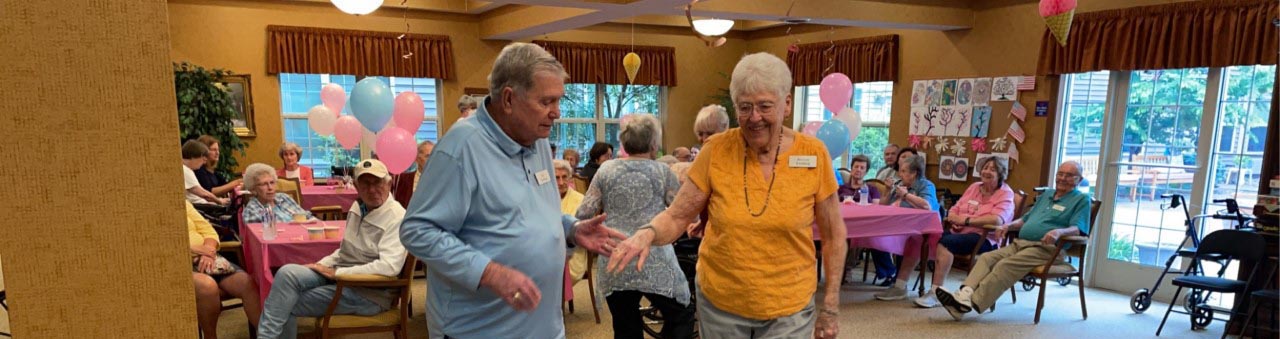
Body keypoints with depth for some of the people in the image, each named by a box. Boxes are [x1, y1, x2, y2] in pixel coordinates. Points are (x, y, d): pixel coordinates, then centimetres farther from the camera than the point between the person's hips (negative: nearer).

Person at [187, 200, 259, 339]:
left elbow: (208, 231, 15)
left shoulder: (182, 203, 19)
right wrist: (195, 249, -18)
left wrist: (208, 251, -6)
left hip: (204, 259, 5)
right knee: (208, 285, -36)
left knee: (248, 283, -20)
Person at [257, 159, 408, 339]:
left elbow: (388, 266, -30)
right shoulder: (358, 206, 8)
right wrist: (321, 265, 2)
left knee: (287, 304, -14)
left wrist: (337, 273, -22)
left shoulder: (397, 218, -19)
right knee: (287, 273, -13)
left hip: (368, 291, -8)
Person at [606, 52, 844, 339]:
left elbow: (833, 234, 0)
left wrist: (830, 306, 1)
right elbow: (676, 217, -6)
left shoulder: (812, 154, -10)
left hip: (788, 310, -1)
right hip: (718, 304, 1)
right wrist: (647, 233, -27)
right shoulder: (716, 151, -10)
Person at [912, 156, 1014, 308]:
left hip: (985, 238, -6)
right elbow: (954, 209, 20)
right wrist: (954, 219, -5)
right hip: (957, 232, 6)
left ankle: (935, 293, -31)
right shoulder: (974, 187, 22)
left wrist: (966, 220, -16)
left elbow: (997, 219, -17)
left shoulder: (1005, 193, 2)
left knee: (945, 243, -34)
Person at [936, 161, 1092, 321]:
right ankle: (965, 294, -35)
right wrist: (1009, 225, 13)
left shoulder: (1081, 199, 8)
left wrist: (1059, 232, -27)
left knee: (1006, 265, -30)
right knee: (986, 258, -17)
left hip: (1045, 248, -7)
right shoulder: (1046, 195, 30)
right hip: (1019, 243, 7)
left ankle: (973, 302, -40)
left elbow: (1077, 228, -7)